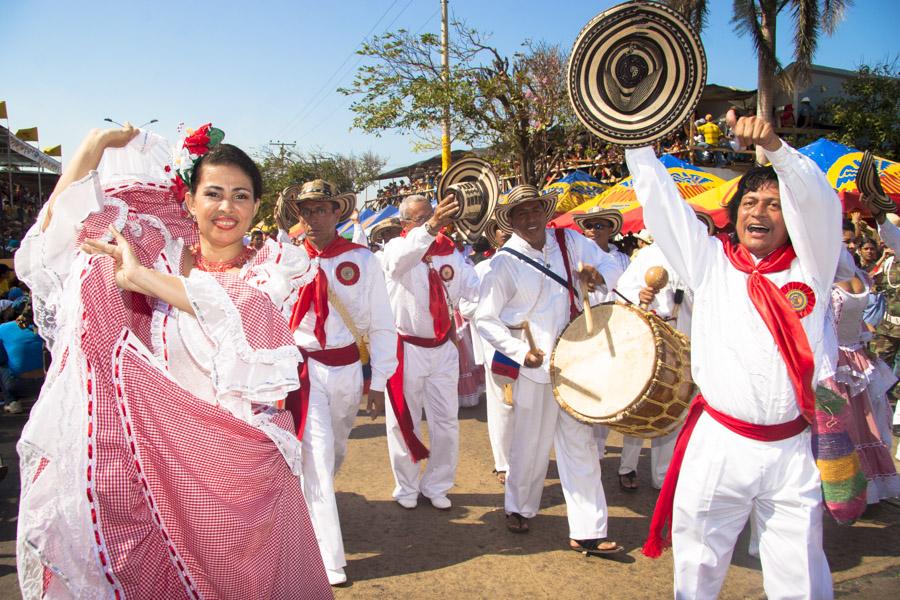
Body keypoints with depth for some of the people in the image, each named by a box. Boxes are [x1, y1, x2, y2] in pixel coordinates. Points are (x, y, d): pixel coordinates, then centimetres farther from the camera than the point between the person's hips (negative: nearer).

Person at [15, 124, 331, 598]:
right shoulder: (160, 259, 3)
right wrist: (94, 147, -7)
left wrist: (143, 278, -22)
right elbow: (48, 246, -5)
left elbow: (244, 312, -23)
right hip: (168, 460, 1)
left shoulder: (275, 266, -2)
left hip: (246, 466, -1)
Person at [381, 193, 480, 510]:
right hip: (406, 349, -4)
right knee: (404, 422, 8)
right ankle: (407, 487, 28)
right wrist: (430, 228, -52)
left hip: (442, 349, 4)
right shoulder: (396, 248, -9)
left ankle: (436, 486, 29)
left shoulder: (450, 251, 4)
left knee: (447, 423, 10)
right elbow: (402, 258, -35)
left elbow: (475, 288, -1)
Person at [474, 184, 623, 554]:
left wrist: (597, 275, -17)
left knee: (580, 443, 7)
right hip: (533, 365, -3)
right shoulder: (505, 263, -9)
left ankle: (587, 532, 17)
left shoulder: (569, 241, 2)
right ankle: (519, 508, 37)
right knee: (532, 444, 11)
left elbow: (613, 268, 7)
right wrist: (520, 351, -17)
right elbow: (485, 319, -7)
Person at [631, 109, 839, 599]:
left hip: (792, 452, 0)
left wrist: (774, 146, -26)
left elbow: (818, 201, -10)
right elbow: (662, 201, 6)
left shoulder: (810, 265, 6)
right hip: (718, 446, 0)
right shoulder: (711, 262, 7)